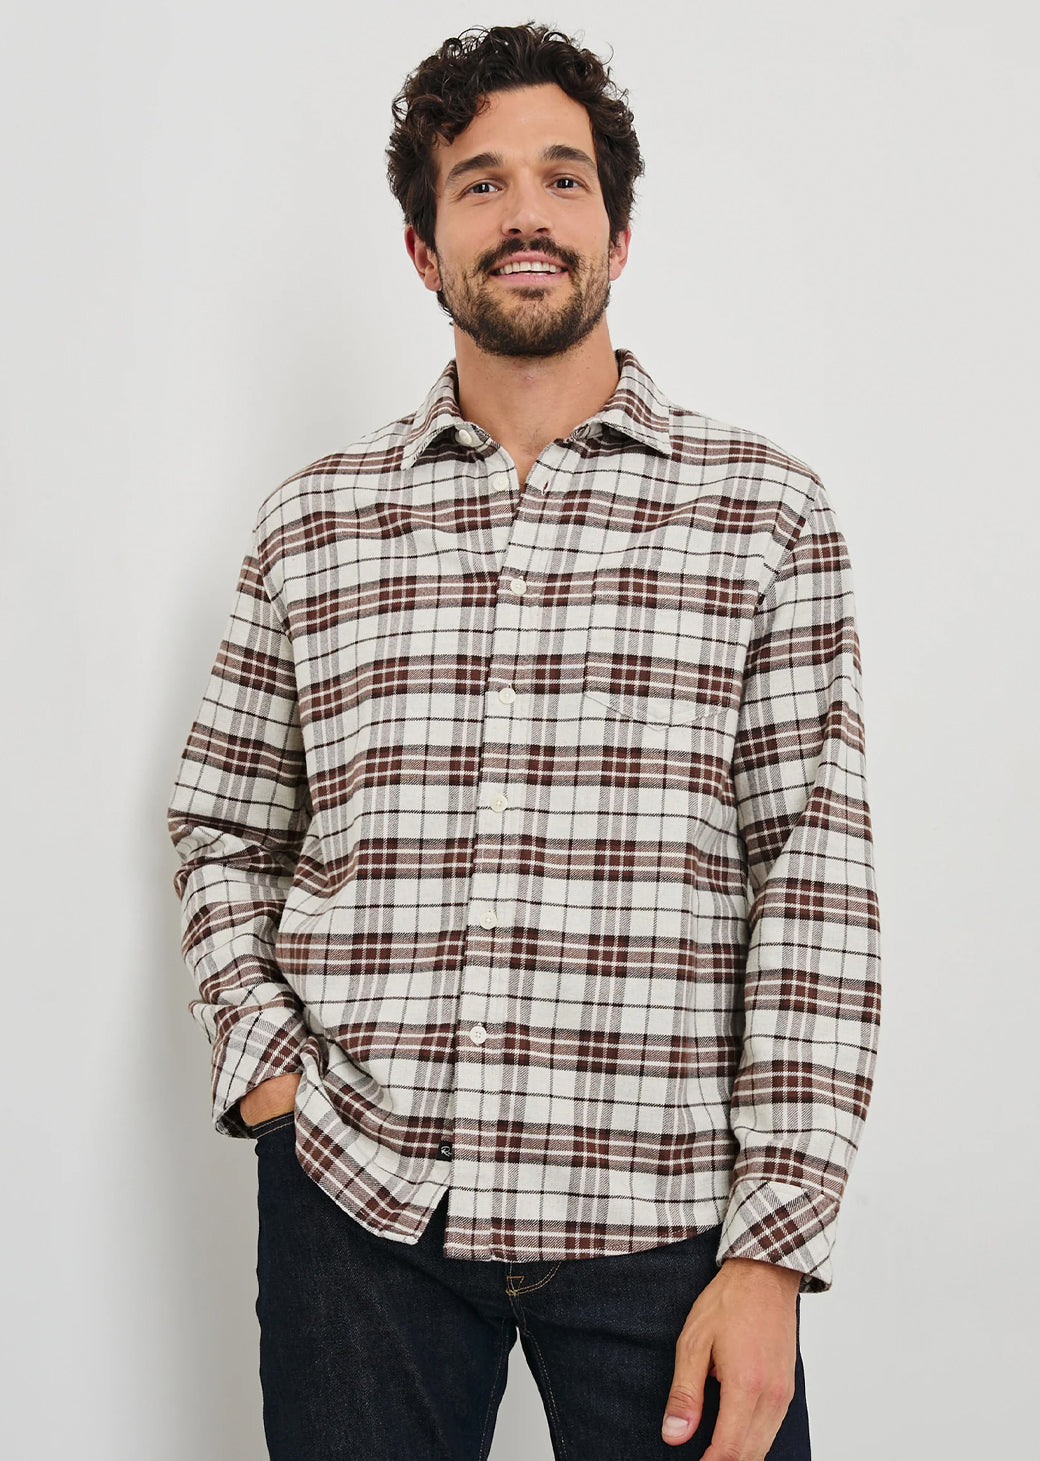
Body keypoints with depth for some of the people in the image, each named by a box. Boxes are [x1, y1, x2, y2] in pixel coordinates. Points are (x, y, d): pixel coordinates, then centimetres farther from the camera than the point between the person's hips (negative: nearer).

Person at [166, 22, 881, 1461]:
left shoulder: (766, 508, 3)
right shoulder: (312, 521, 9)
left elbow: (816, 870, -3)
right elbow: (222, 833, 16)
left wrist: (776, 1246, -9)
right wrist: (262, 1058, -1)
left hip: (665, 1209, -1)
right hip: (356, 1192, 2)